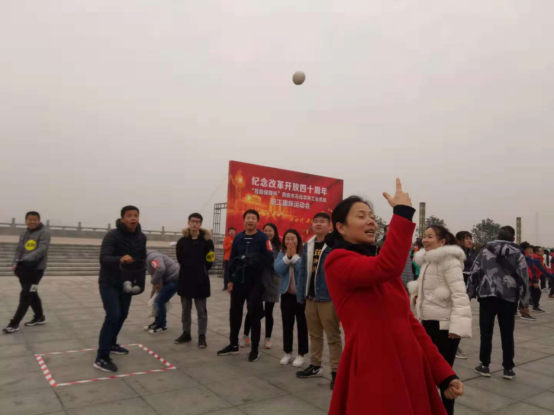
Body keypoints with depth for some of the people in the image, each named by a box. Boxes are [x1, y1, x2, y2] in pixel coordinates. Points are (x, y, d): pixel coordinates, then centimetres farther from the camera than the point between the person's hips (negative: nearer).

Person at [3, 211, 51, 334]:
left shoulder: (44, 232, -10)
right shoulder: (24, 234, 13)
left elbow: (41, 250, -21)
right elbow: (19, 249, 15)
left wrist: (26, 260, -31)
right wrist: (16, 263, 0)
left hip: (36, 269, -7)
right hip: (24, 268, 7)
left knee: (25, 296, -5)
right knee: (32, 294, 16)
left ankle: (14, 324, 2)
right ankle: (39, 317, 31)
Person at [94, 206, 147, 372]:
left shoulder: (141, 238, 0)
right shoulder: (112, 235, -20)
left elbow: (142, 259, 12)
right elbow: (103, 259, -29)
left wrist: (141, 278, 4)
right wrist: (120, 259, -49)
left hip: (127, 283, 7)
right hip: (109, 283, -7)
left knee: (122, 314, 17)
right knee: (113, 315, -16)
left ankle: (111, 344, 39)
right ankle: (101, 358, -8)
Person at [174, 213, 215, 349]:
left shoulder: (206, 240, -5)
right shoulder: (182, 241, 3)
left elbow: (209, 260, -6)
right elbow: (180, 259, 2)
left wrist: (202, 270, -7)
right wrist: (189, 268, -2)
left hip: (201, 280, -3)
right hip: (185, 279, 3)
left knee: (201, 310, 6)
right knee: (186, 309, 15)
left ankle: (202, 336, 14)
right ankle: (186, 333, 29)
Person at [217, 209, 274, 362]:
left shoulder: (263, 238, -8)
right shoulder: (238, 237, 6)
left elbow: (269, 260, -15)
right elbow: (232, 259, 10)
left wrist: (256, 260, -32)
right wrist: (230, 279, 8)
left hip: (255, 283, -5)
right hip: (238, 281, 5)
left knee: (254, 315, 5)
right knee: (235, 313, 14)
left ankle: (255, 349, 19)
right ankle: (233, 345, 31)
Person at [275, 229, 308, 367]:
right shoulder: (281, 254, 4)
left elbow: (303, 269, -22)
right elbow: (278, 269, -12)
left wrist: (294, 255, -22)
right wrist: (287, 256, -20)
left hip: (301, 294, -3)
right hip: (286, 294, 4)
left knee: (302, 325, 5)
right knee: (287, 324, 12)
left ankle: (301, 354, 16)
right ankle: (287, 352, 25)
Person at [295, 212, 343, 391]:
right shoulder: (308, 246, 8)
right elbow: (304, 271, 9)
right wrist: (302, 294, 6)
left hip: (328, 298, -7)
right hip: (311, 298, 7)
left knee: (333, 336, 5)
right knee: (314, 334, 19)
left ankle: (336, 372, 15)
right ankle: (315, 366, 34)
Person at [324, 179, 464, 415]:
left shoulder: (378, 266, 15)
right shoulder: (338, 262, -9)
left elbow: (409, 322, 13)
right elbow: (388, 267, -29)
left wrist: (443, 373, 8)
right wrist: (402, 212, -20)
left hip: (408, 367, 8)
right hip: (373, 372, -7)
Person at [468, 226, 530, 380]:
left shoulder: (485, 250, 7)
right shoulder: (517, 253, 5)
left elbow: (474, 272, 5)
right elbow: (523, 277, 0)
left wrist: (469, 293, 11)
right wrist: (525, 301, 6)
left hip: (487, 295, 0)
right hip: (508, 297, 0)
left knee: (486, 332, 6)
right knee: (507, 334, 9)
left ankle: (484, 365, 11)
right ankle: (508, 368, 14)